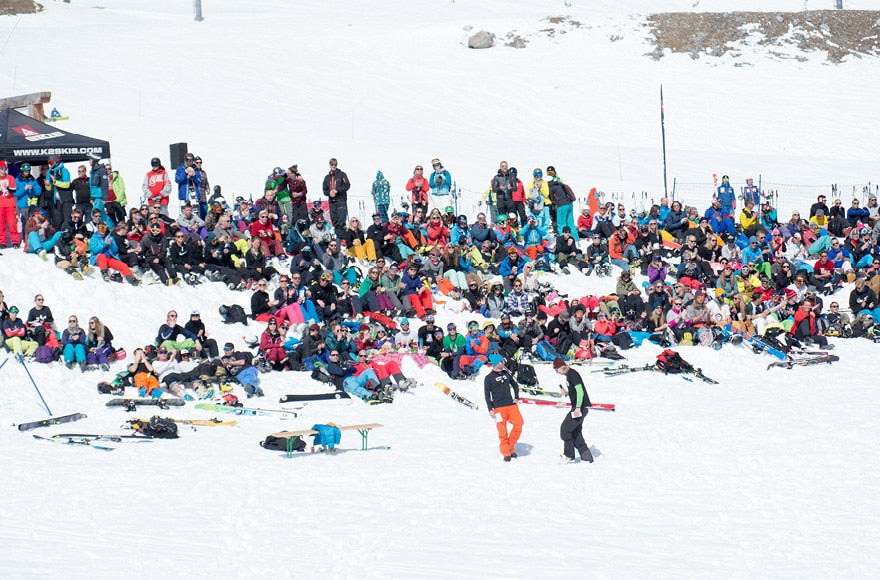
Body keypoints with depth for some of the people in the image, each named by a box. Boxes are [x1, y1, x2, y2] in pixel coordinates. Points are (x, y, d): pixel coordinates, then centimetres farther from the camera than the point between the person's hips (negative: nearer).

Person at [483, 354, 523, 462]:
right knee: (502, 430, -5)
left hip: (511, 405, 4)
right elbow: (487, 395, -1)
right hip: (498, 407, -4)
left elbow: (515, 385, 27)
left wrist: (516, 398, 14)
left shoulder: (506, 374, 14)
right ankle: (506, 452, 5)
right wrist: (490, 409, -8)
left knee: (519, 424, -7)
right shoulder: (489, 378, -1)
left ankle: (511, 446, 11)